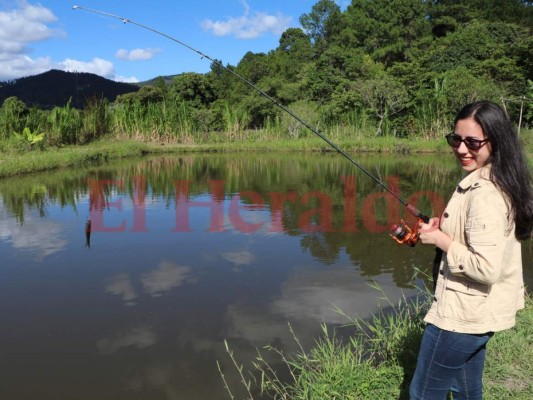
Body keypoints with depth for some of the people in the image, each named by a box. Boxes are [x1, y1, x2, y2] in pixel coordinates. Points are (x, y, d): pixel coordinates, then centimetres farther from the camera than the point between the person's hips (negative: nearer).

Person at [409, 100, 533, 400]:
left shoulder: (484, 194, -26)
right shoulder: (498, 183, 5)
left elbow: (487, 268, -29)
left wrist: (442, 240, -18)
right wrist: (449, 227, 6)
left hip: (461, 313, -10)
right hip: (478, 310, 10)